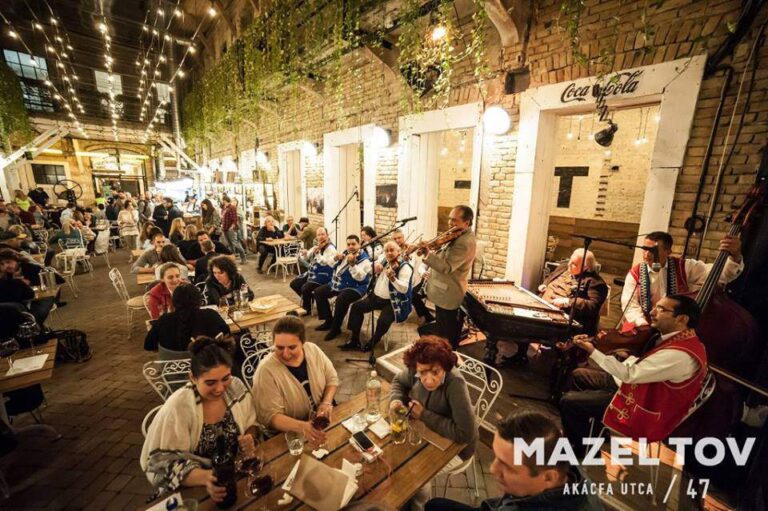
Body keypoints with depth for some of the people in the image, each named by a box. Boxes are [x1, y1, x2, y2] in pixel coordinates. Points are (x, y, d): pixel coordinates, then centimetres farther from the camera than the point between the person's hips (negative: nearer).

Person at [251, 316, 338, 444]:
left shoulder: (313, 350, -8)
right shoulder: (266, 371, -21)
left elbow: (332, 378, 4)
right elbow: (270, 416, -21)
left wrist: (327, 402, -13)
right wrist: (302, 427, -35)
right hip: (289, 435, -3)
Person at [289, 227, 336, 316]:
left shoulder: (331, 248, -14)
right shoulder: (316, 246, 10)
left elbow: (325, 263, -26)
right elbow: (305, 258, 9)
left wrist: (317, 252, -26)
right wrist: (304, 254, -13)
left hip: (323, 275, -8)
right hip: (312, 272, 9)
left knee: (305, 288, -25)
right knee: (294, 284, 5)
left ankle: (307, 309, -1)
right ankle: (307, 299, 22)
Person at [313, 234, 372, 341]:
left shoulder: (364, 259, -13)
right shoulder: (345, 253, 10)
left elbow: (360, 277, -27)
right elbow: (332, 266, 20)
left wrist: (352, 263, -37)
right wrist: (336, 258, -2)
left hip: (354, 287, -9)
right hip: (338, 284, 9)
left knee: (341, 300, -36)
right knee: (318, 292, 6)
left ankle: (335, 328, -14)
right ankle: (329, 321, 13)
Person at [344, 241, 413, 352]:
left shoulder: (404, 267, -16)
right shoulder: (384, 262, 8)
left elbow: (404, 289, -29)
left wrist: (392, 278, -43)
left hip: (393, 302, -8)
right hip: (377, 297, 8)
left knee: (383, 320, -30)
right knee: (356, 307, 0)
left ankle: (372, 342, 1)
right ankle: (355, 340, 7)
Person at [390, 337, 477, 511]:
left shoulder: (455, 384, -38)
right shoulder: (415, 371, -21)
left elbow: (466, 433, -35)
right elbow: (399, 381, 2)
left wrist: (424, 415, -29)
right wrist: (397, 399, -21)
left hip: (455, 444, -5)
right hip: (428, 432, 5)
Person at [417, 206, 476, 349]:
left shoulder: (465, 242, -27)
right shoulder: (459, 235, 6)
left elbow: (447, 267, -32)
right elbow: (444, 257, 14)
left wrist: (428, 254, -41)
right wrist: (429, 251, -3)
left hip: (448, 294, -10)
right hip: (446, 290, 10)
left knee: (446, 334, 6)